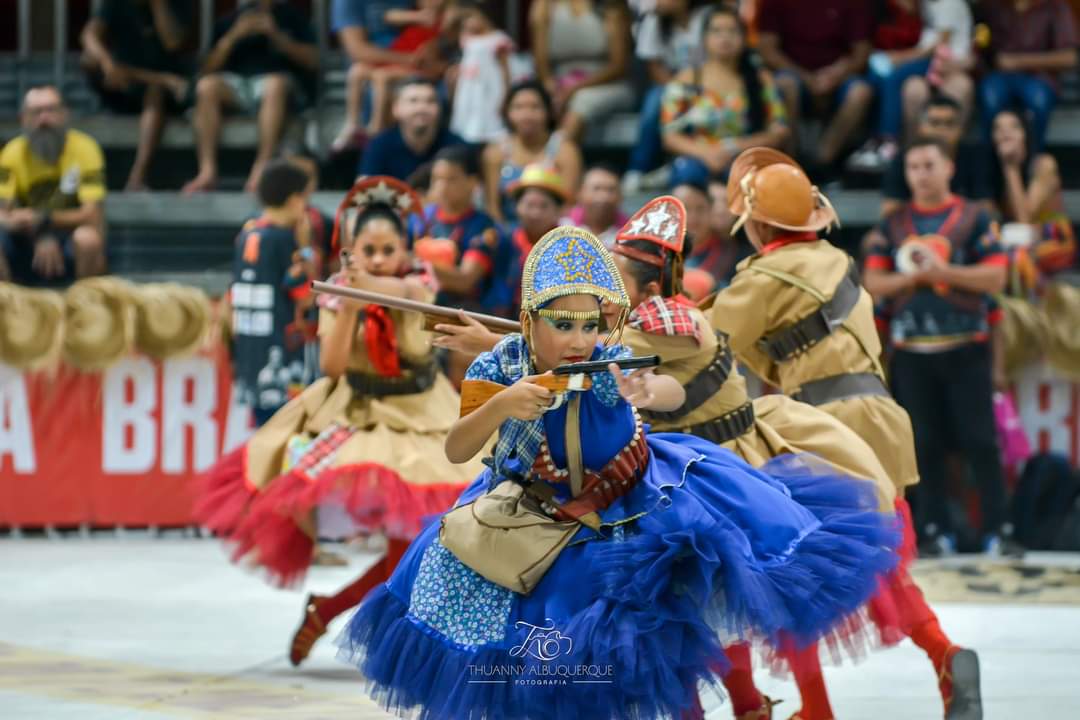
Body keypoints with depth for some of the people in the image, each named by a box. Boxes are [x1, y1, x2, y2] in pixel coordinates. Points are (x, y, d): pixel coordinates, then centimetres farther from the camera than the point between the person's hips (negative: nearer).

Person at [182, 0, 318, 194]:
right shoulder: (230, 20, 16)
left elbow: (312, 61, 2)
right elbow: (208, 69, 6)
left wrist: (276, 35, -10)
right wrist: (234, 36, -8)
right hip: (237, 86, 2)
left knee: (275, 84, -38)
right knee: (207, 85, -29)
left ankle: (261, 170, -42)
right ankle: (207, 171, -35)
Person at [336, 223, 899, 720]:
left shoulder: (606, 362, -29)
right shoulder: (500, 366, -23)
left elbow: (674, 392, -47)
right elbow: (455, 452, -26)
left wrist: (647, 392, -73)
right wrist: (500, 406, -46)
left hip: (629, 501, -2)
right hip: (537, 513, 2)